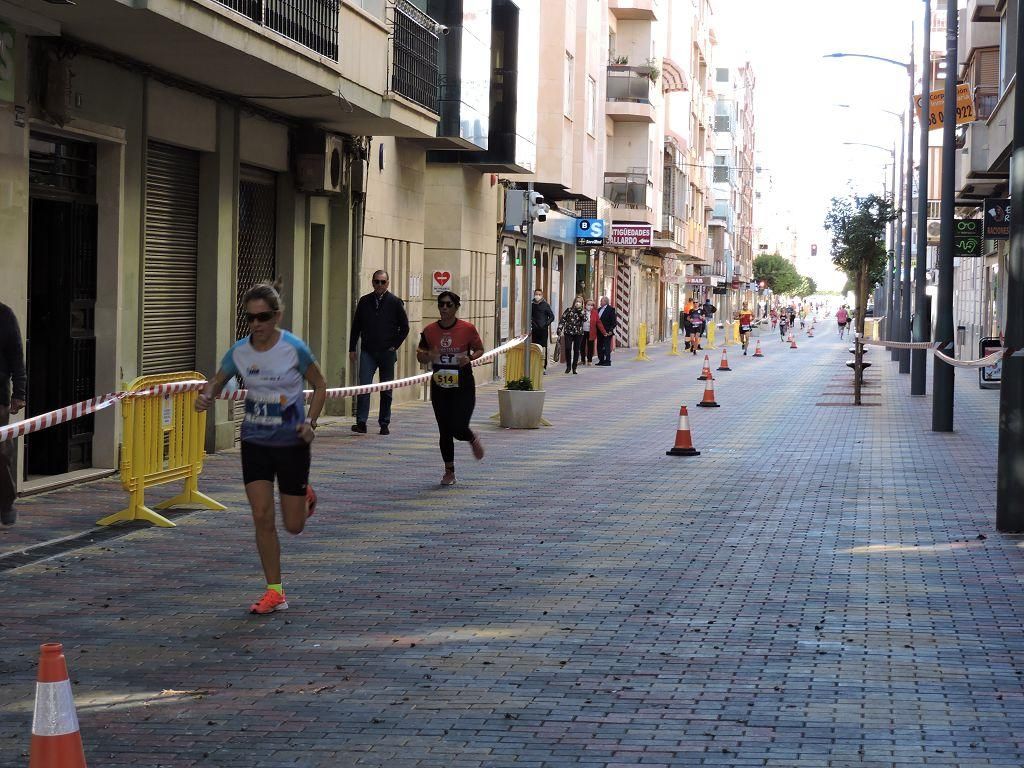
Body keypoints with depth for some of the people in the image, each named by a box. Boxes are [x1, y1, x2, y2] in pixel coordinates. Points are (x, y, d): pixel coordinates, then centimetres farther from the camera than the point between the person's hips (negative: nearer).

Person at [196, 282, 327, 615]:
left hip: (291, 442, -2)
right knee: (262, 518, -6)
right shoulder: (240, 351, -5)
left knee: (294, 526, 4)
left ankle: (305, 497, 42)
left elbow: (319, 385, -1)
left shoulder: (294, 348, -14)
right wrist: (206, 396, -12)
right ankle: (275, 593, 5)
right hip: (254, 441, 3)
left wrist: (310, 422, -14)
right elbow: (218, 381, 11)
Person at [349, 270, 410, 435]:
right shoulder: (364, 301, 7)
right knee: (364, 387, -11)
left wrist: (395, 345, -2)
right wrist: (352, 349, 6)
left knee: (386, 390, 6)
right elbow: (356, 326, 11)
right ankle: (361, 423, -13)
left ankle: (384, 424, 14)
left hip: (387, 352, -1)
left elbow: (405, 327, 6)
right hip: (367, 352, 1)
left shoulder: (395, 302, 1)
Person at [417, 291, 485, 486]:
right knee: (444, 431, 6)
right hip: (439, 388, 3)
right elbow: (420, 356, 9)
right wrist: (428, 356, -14)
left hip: (463, 388, -3)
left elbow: (479, 349, 6)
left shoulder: (467, 329, -7)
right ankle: (449, 472, 20)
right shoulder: (429, 331, -1)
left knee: (458, 429, -10)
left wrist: (470, 357, -15)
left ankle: (473, 439, 27)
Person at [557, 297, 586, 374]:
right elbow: (562, 320, 3)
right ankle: (568, 366, 3)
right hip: (568, 332, -1)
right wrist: (560, 330, -7)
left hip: (578, 333, 1)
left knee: (576, 350, 0)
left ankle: (574, 368, 10)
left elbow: (585, 319, -12)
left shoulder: (582, 312, 9)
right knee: (567, 348, -13)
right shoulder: (569, 310, 6)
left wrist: (580, 309, -11)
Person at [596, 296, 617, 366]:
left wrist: (611, 330, -15)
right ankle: (601, 361, 15)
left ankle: (608, 361, -2)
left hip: (607, 332, -7)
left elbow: (614, 321, -9)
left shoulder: (611, 309, -6)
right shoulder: (599, 309, 15)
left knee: (607, 347, -6)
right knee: (600, 347, 9)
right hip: (599, 331, 7)